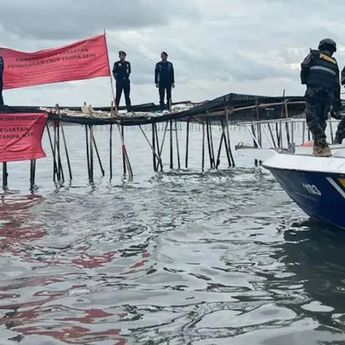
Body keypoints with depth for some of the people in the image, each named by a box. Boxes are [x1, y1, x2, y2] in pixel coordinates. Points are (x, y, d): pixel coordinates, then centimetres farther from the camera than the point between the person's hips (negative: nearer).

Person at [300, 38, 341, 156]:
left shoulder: (314, 55, 13)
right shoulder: (334, 63, 22)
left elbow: (304, 67, -2)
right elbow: (337, 85, 18)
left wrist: (304, 81, 14)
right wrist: (336, 105, 19)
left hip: (313, 90, -4)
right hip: (329, 93, 4)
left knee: (312, 118, -6)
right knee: (321, 118, 14)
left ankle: (322, 145, -20)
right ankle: (317, 145, 12)